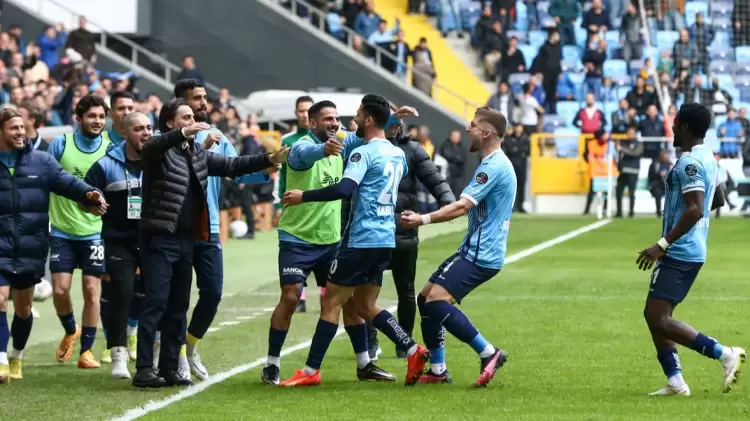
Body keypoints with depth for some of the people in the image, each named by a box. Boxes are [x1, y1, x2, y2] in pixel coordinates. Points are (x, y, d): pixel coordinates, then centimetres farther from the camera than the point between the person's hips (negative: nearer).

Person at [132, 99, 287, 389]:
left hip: (186, 239, 8)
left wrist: (269, 160, 10)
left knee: (179, 306, 9)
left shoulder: (198, 154, 15)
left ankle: (169, 368, 15)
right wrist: (183, 133, -46)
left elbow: (231, 166, 19)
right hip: (159, 238, -8)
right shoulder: (160, 151, -7)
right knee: (156, 302, -11)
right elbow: (150, 147, -29)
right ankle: (143, 369, -11)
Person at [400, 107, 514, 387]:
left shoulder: (494, 166, -16)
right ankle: (437, 370, 14)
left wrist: (423, 219, -29)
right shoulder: (494, 164, 17)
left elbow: (462, 206, -25)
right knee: (426, 298, 11)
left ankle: (489, 353, -14)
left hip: (480, 255, -11)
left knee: (437, 301, -21)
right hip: (475, 250, 11)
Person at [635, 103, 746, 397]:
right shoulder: (707, 158, 13)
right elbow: (718, 200, 26)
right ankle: (675, 383, 8)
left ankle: (725, 354, -13)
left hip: (680, 252, -10)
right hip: (691, 250, 10)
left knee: (659, 319, -12)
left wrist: (662, 245, -27)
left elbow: (695, 210, -26)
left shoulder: (689, 163, -18)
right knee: (655, 315, 12)